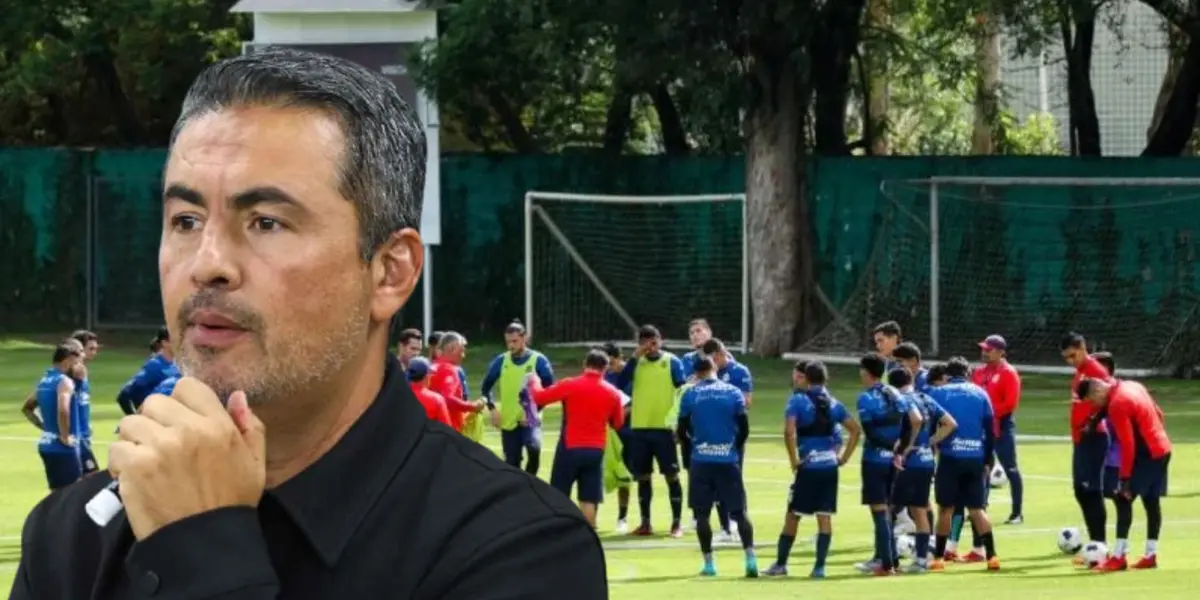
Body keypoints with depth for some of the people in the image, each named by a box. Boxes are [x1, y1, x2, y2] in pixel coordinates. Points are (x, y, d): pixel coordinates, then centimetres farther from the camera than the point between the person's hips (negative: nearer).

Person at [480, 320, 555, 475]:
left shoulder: (538, 360, -5)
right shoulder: (501, 361, 4)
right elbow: (486, 386, 14)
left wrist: (534, 410, -15)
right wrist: (492, 408, 0)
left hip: (530, 420, -4)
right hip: (508, 422, 4)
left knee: (534, 449, -31)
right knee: (512, 464, 7)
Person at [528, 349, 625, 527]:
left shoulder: (570, 385, -8)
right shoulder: (612, 393, 2)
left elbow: (538, 397, -5)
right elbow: (617, 423, 13)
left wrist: (535, 383, 16)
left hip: (570, 448, -2)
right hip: (596, 451, 2)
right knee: (589, 499, 3)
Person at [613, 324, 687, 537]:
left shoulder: (672, 362, -2)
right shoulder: (636, 363, 7)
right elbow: (620, 385, -7)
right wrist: (635, 357, -11)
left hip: (664, 427, -4)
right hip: (639, 428, 4)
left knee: (671, 475, -2)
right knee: (642, 477, 8)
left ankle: (676, 523, 3)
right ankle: (645, 523, 15)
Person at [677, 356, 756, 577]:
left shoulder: (690, 395, 0)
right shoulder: (733, 393, 1)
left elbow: (682, 431, 1)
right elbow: (744, 429, -1)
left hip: (701, 461, -1)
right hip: (728, 460, 1)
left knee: (702, 513, 9)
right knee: (739, 511, 5)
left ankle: (708, 563, 7)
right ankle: (750, 558, -7)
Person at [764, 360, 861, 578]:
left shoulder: (798, 400, -6)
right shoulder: (832, 402, 11)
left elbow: (789, 432, -20)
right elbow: (856, 430, 12)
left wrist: (794, 460, -12)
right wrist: (844, 456, 12)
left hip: (809, 465, -5)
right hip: (830, 465, 5)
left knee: (793, 515, 7)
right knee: (825, 516, 5)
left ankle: (780, 564, 15)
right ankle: (819, 566, 3)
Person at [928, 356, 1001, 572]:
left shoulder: (938, 393, 4)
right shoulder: (980, 393, 10)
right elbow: (991, 431, 8)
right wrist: (987, 461, 13)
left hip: (950, 457, -2)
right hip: (976, 459, 2)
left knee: (946, 508, 9)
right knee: (977, 509, 9)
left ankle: (939, 557, 12)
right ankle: (991, 555, -2)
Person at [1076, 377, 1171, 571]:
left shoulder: (1116, 404, -20)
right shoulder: (1132, 387, 8)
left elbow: (1127, 444, -22)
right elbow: (1158, 414, 18)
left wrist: (1125, 478, -19)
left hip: (1146, 454, -10)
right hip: (1162, 449, 10)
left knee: (1123, 499, -8)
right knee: (1152, 502, 13)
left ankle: (1118, 557, -11)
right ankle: (1151, 555, 16)